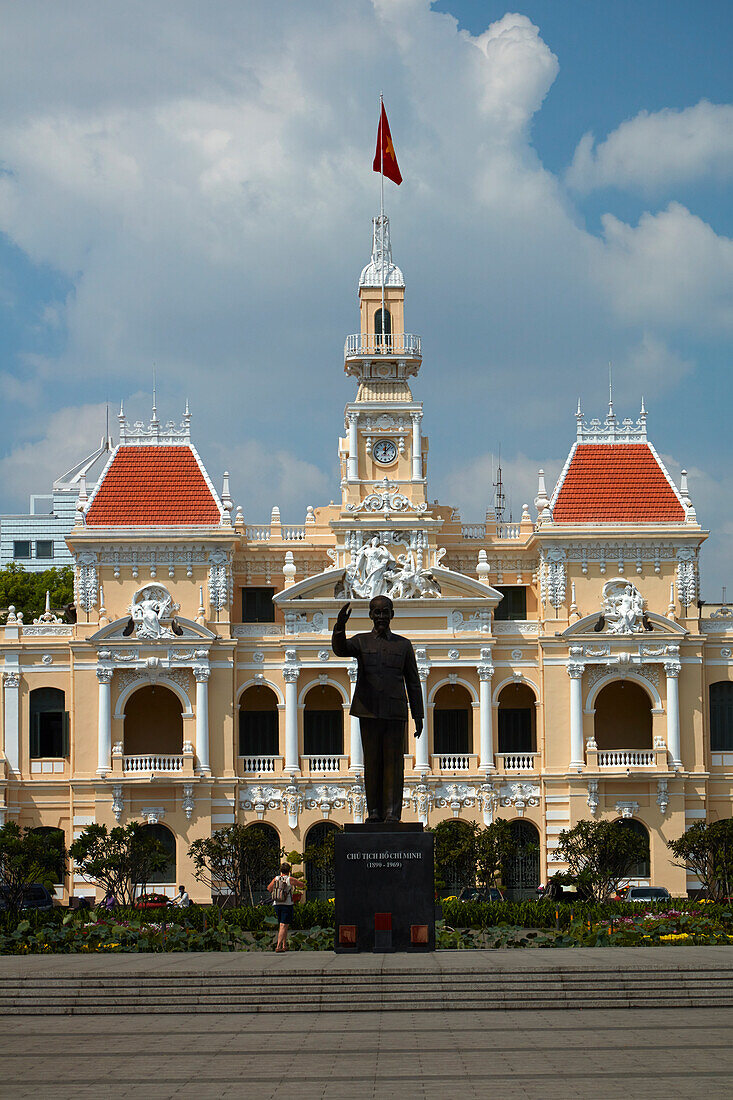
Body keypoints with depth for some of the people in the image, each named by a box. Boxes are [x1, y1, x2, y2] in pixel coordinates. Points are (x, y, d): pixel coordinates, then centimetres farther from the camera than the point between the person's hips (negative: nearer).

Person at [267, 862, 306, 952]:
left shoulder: (276, 879, 4)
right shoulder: (290, 879, -7)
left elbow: (269, 889, 17)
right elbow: (303, 885, 3)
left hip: (276, 904, 5)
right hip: (287, 904, -5)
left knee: (282, 925, 18)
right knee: (283, 926, -7)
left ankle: (284, 946, 21)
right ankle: (278, 946, -17)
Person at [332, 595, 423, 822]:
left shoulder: (403, 645, 12)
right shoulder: (361, 641, 10)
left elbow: (413, 683, 12)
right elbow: (340, 649, -13)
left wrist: (418, 716, 7)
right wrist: (340, 625, -33)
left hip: (395, 712, 0)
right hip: (368, 710, 0)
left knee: (393, 761, -4)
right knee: (372, 762, 3)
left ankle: (392, 812, -4)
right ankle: (374, 811, 8)